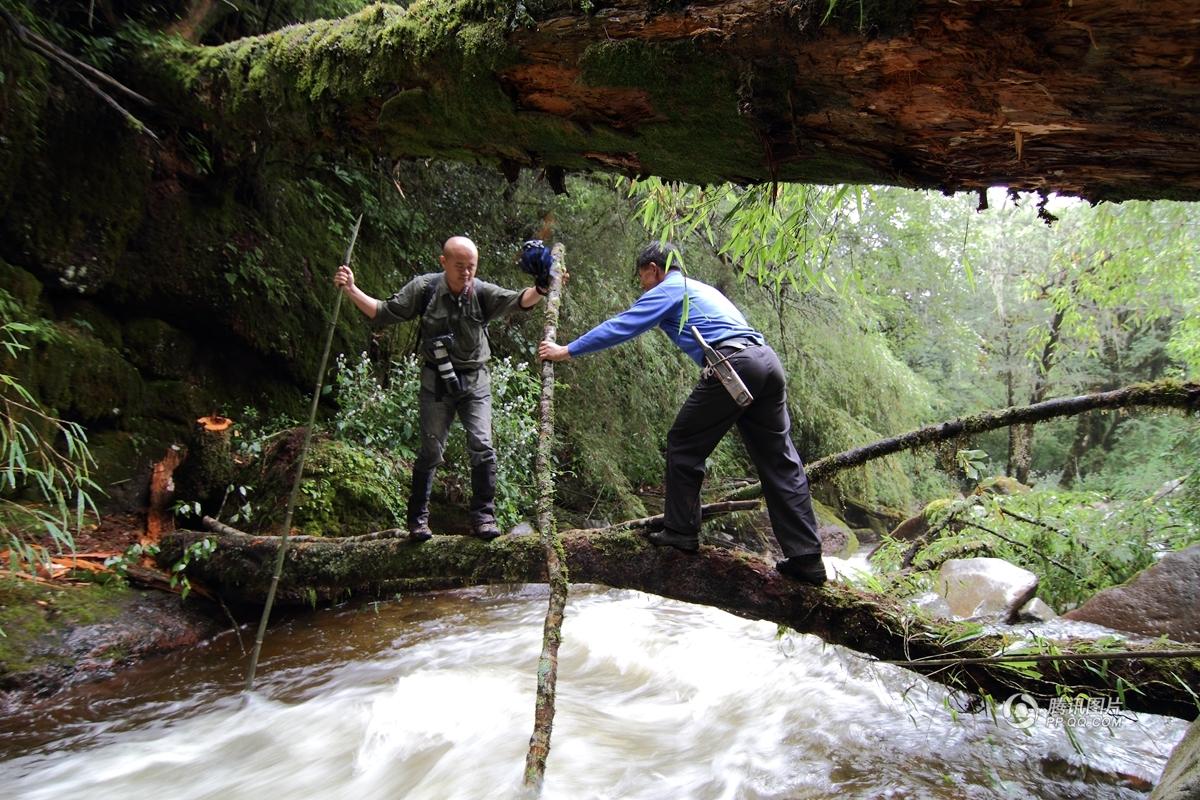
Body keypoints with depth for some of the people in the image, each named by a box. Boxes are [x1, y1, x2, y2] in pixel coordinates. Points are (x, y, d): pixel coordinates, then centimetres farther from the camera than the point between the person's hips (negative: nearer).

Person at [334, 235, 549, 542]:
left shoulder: (483, 292, -8)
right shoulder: (425, 288, -6)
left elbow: (518, 300, -24)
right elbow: (384, 313, 1)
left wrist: (541, 289, -44)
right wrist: (351, 290, -9)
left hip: (475, 381, 0)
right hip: (436, 381, 0)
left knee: (482, 447, -8)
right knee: (430, 450, 3)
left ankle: (483, 516, 3)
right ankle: (418, 518, 15)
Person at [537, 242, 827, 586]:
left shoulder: (667, 289, 9)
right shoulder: (703, 289, 34)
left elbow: (619, 327, 6)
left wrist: (567, 350, 13)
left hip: (734, 364, -8)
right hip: (768, 361, 9)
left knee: (683, 446, 7)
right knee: (780, 463, 5)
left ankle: (681, 532, 13)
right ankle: (806, 558, 4)